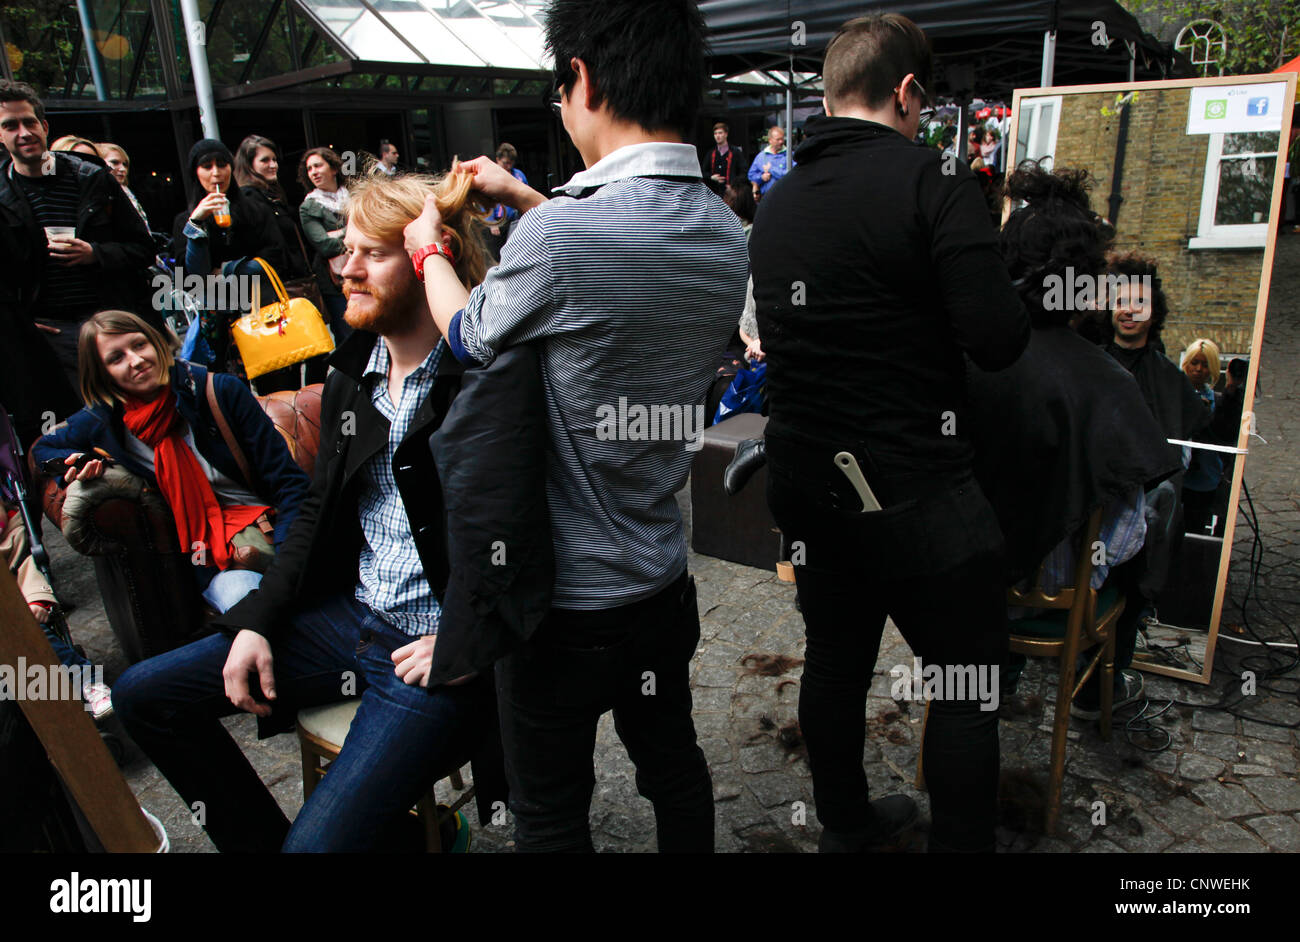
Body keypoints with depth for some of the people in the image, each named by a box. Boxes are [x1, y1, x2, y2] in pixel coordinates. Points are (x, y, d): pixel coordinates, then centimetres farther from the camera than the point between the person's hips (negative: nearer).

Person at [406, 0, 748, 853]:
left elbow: (471, 338, -6)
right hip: (664, 580, 7)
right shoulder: (727, 234, -4)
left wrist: (429, 250, 13)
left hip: (566, 598, -6)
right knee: (674, 764, 26)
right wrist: (524, 198, 20)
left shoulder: (559, 237, -27)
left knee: (550, 815, 16)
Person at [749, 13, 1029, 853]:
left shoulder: (777, 203, 7)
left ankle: (846, 823, 39)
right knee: (970, 679, 10)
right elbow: (998, 340, -19)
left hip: (806, 483, 7)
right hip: (914, 492, -7)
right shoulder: (930, 180, -14)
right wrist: (1005, 287, 2)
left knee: (836, 658, 20)